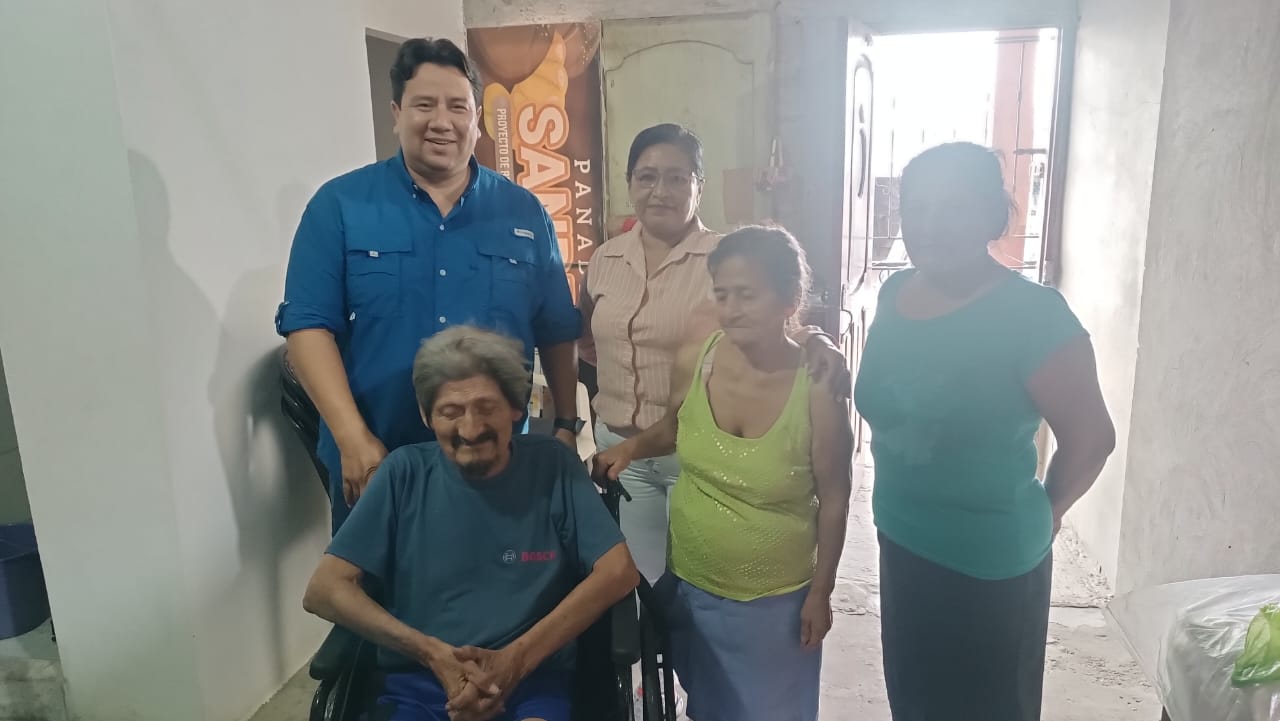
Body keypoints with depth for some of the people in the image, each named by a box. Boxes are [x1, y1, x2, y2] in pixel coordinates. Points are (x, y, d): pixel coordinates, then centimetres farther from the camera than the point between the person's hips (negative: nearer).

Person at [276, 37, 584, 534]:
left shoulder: (523, 212, 4)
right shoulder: (339, 204, -3)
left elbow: (557, 333, 7)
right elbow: (309, 326, -9)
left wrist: (567, 426, 3)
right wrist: (354, 440, -16)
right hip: (375, 463, -1)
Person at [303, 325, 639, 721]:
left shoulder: (552, 464, 1)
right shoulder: (405, 472, 2)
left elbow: (618, 571, -4)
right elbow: (324, 590, -1)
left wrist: (518, 658, -13)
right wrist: (434, 654, -12)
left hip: (532, 681, -1)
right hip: (418, 683, 2)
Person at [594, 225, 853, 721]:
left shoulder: (817, 390, -22)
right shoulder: (693, 363, -13)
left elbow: (834, 501, -11)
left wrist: (820, 593, -5)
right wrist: (633, 446, -9)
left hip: (775, 601, -3)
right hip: (686, 584, 3)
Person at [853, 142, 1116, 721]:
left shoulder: (1032, 314, -21)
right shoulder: (894, 294, -2)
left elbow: (1090, 437, -13)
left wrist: (1043, 513, -1)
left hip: (991, 565, -6)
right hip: (901, 544, 6)